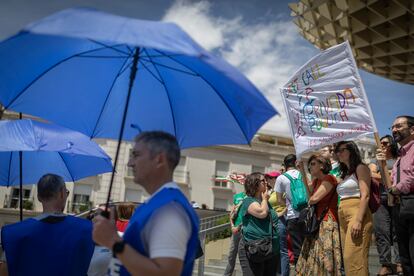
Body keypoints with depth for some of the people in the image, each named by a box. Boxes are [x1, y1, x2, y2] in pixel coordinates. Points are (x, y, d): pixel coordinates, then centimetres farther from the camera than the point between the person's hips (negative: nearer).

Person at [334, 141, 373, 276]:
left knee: (354, 258, -15)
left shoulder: (361, 168, 2)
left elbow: (365, 195, -10)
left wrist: (358, 220, -21)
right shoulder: (344, 174, 24)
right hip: (343, 218, 8)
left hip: (357, 213, -8)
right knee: (348, 258, 6)